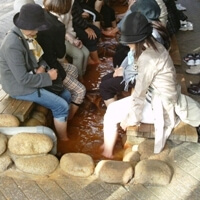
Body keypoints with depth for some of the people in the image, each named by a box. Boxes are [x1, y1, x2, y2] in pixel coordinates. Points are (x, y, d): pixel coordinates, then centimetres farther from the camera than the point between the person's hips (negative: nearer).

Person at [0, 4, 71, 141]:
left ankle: (62, 124, 29)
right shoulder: (13, 46, -32)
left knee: (66, 95, 9)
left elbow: (38, 55, 12)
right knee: (61, 106, -11)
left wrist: (42, 67, -10)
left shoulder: (27, 35, -4)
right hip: (20, 86, -9)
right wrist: (48, 76, -19)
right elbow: (23, 79, -30)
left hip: (30, 77, 9)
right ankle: (63, 140, 10)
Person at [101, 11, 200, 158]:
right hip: (161, 97, 9)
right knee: (114, 107, 15)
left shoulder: (148, 58, -29)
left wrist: (132, 118, -12)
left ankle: (107, 154, 17)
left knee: (111, 113, -2)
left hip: (159, 106, -9)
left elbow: (140, 92, -22)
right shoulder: (154, 46, 0)